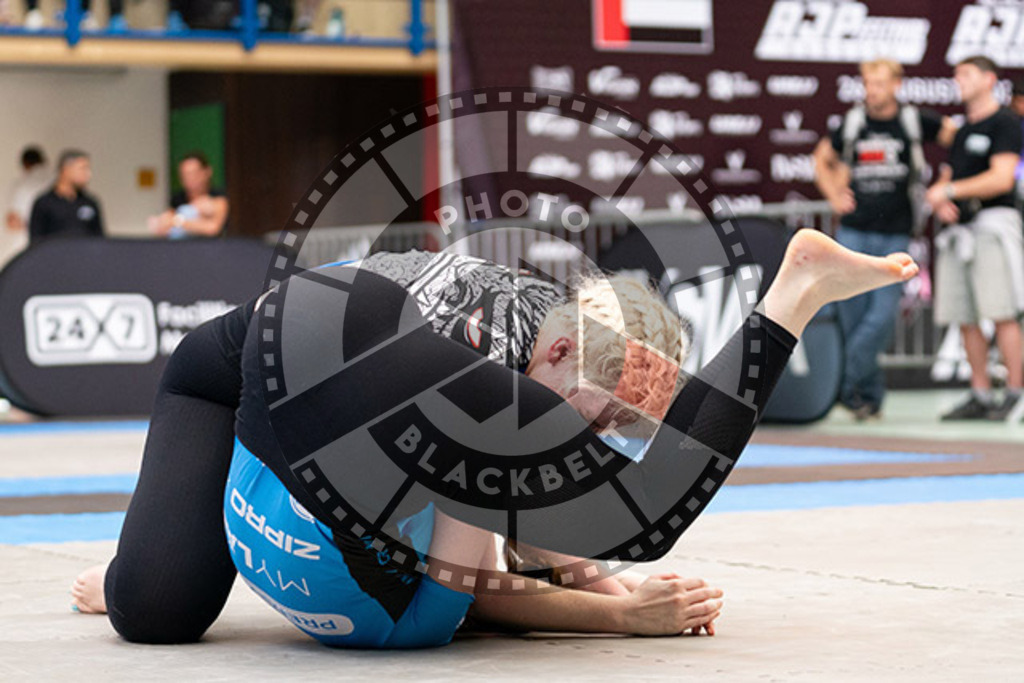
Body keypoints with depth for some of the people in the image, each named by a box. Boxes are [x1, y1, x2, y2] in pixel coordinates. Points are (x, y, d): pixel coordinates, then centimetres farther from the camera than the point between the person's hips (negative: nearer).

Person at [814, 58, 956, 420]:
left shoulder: (914, 120, -1)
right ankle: (870, 394, 14)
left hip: (895, 235, -2)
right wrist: (834, 195, 9)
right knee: (852, 315, 1)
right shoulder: (853, 123, 5)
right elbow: (822, 158, 22)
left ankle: (848, 387, -2)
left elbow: (954, 134, 13)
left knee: (883, 316, -11)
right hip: (853, 231, 2)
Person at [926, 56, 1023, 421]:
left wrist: (950, 191, -14)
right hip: (958, 228, 8)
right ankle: (980, 395, 9)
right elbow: (946, 179, 24)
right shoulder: (962, 130, 23)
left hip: (992, 222, -8)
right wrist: (939, 200, 1)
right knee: (965, 319, 4)